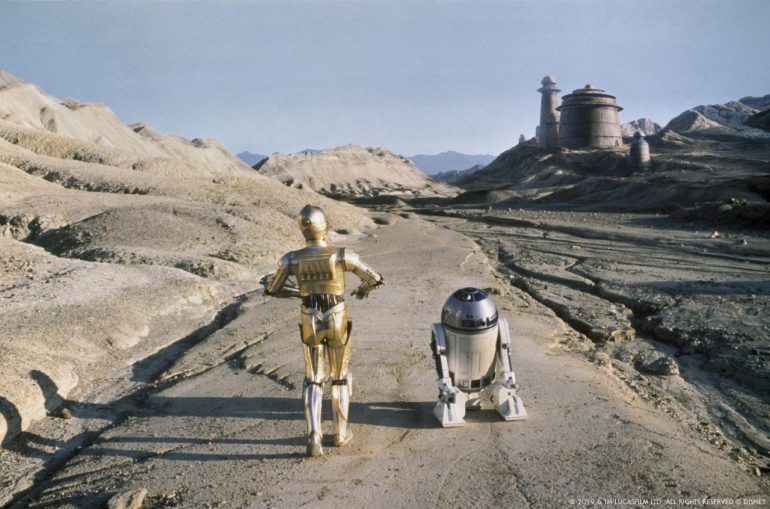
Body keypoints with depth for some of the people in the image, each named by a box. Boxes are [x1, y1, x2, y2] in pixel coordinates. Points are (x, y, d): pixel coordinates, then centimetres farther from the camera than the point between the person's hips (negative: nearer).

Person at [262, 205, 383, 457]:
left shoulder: (290, 258, -8)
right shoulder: (342, 255, -15)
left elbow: (272, 289, 7)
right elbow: (375, 278, -4)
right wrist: (363, 289, 21)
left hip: (310, 323, 1)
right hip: (338, 322, -1)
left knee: (313, 381, 14)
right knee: (341, 377, 20)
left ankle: (314, 438, 1)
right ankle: (340, 432, 30)